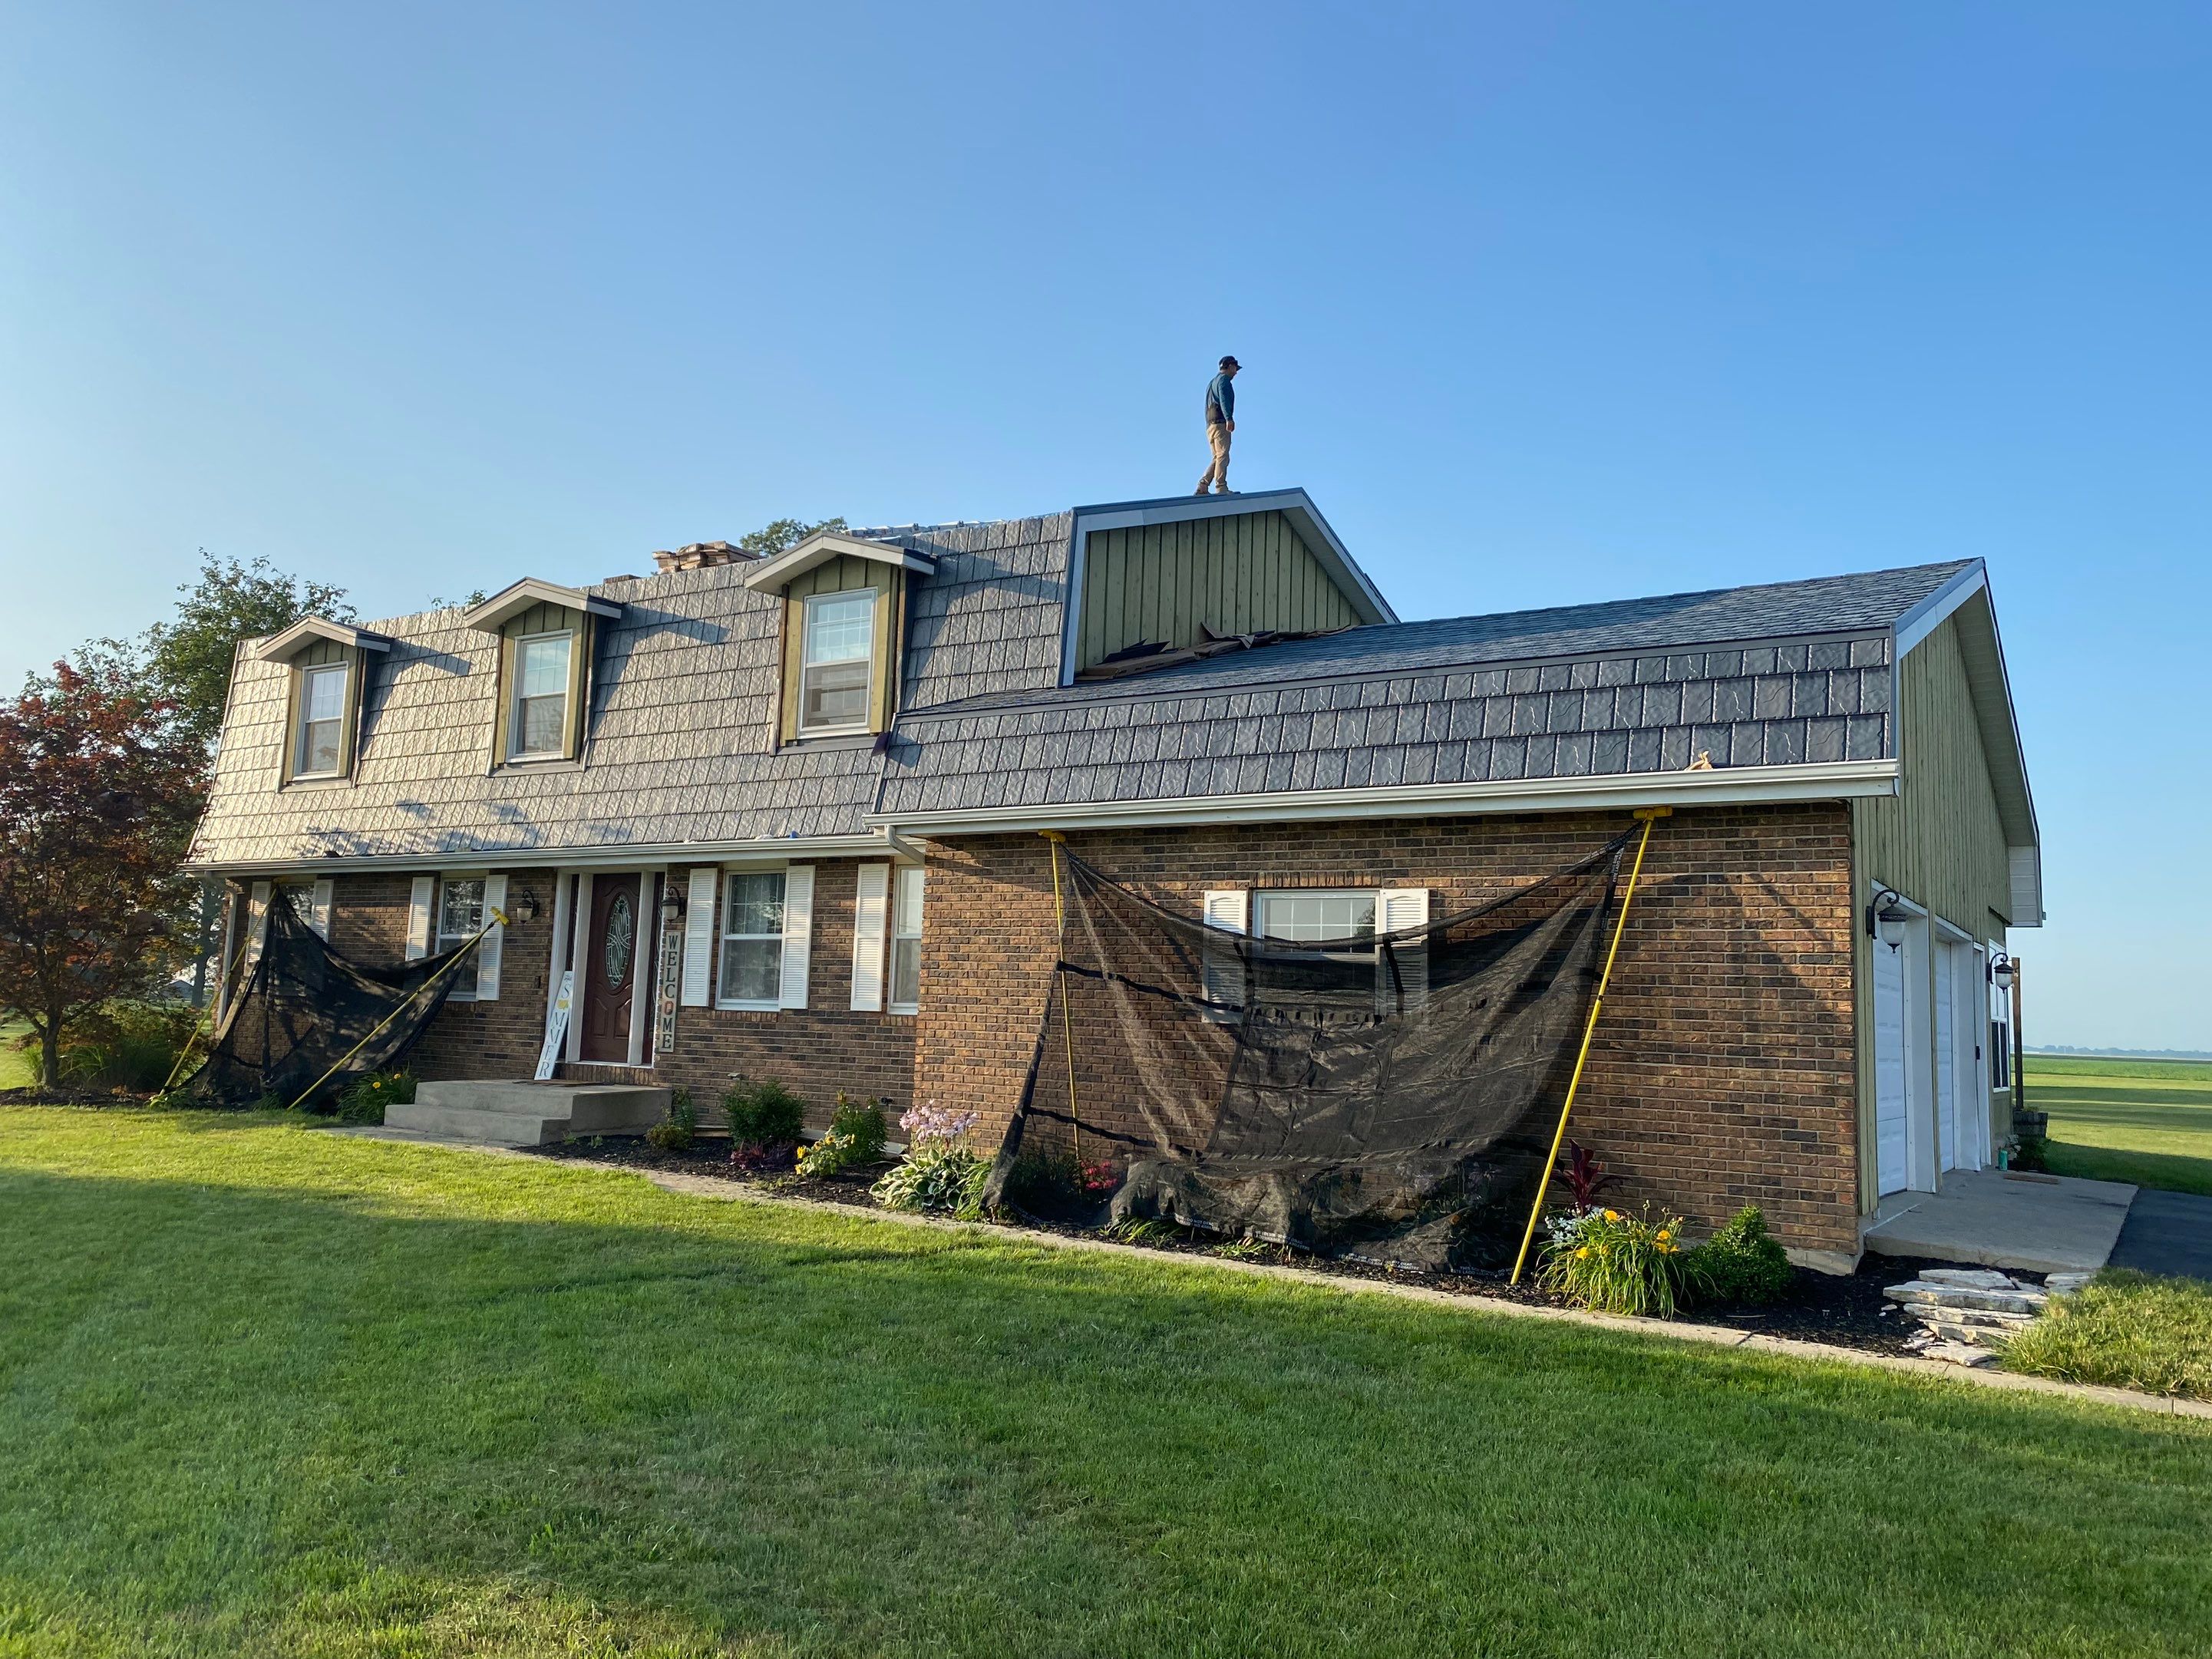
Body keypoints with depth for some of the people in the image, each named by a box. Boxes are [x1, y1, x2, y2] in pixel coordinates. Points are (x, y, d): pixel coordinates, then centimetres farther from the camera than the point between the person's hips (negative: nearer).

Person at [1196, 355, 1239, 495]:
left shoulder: (1211, 382, 28)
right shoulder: (1224, 380, -2)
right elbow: (1224, 399, -18)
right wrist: (1229, 419, -30)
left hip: (1210, 425, 9)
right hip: (1220, 424, -9)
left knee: (1217, 458, 9)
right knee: (1223, 456, -12)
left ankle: (1201, 487, 0)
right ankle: (1221, 488, -18)